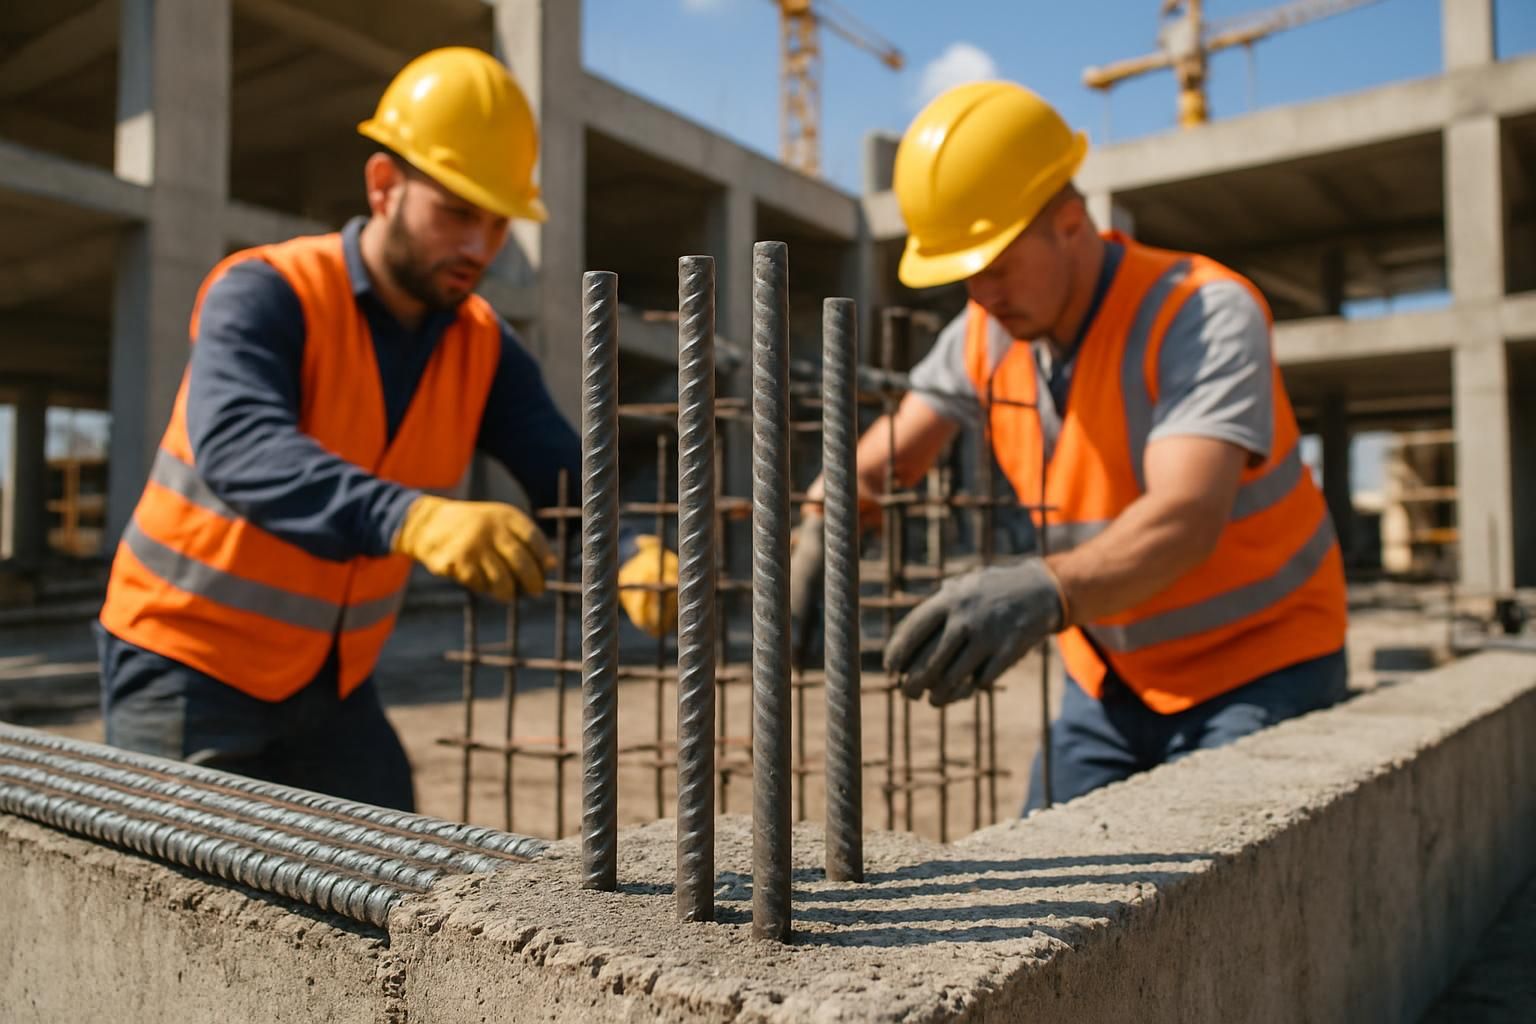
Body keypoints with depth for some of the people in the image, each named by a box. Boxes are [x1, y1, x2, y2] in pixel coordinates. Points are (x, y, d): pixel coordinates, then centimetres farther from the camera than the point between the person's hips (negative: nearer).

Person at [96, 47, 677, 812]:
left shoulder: (482, 347, -4)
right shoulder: (264, 295, -20)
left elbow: (563, 478, -14)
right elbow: (238, 449, -38)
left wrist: (636, 560, -37)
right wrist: (412, 518, -55)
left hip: (333, 683, 5)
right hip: (188, 670, -4)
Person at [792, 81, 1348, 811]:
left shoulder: (1208, 315, -23)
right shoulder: (988, 333, -4)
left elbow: (1187, 517, -38)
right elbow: (885, 459, 1)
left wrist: (1043, 592, -55)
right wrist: (819, 527, -21)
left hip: (1258, 674, -5)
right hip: (1110, 681, 5)